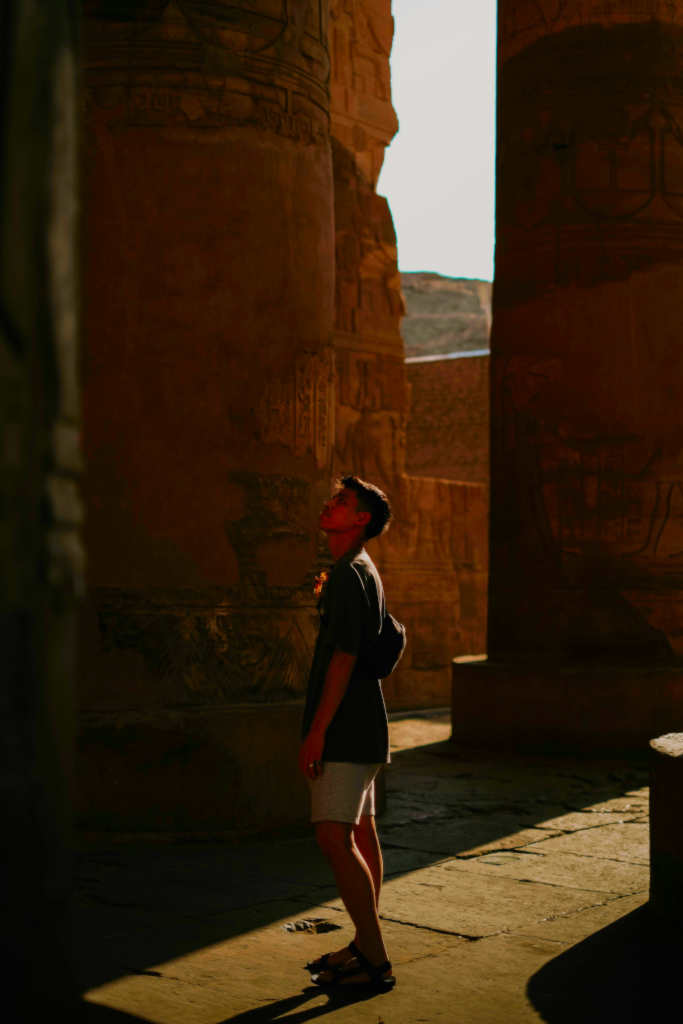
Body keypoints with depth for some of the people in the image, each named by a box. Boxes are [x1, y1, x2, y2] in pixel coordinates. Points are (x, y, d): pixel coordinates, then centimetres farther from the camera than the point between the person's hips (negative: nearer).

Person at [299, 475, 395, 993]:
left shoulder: (349, 575, -15)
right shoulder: (362, 571, 17)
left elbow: (344, 658, -21)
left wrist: (317, 731, -21)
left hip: (345, 729, -11)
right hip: (360, 726, 11)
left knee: (335, 837, -14)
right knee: (360, 834, 14)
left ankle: (375, 961, -11)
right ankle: (366, 945, 23)